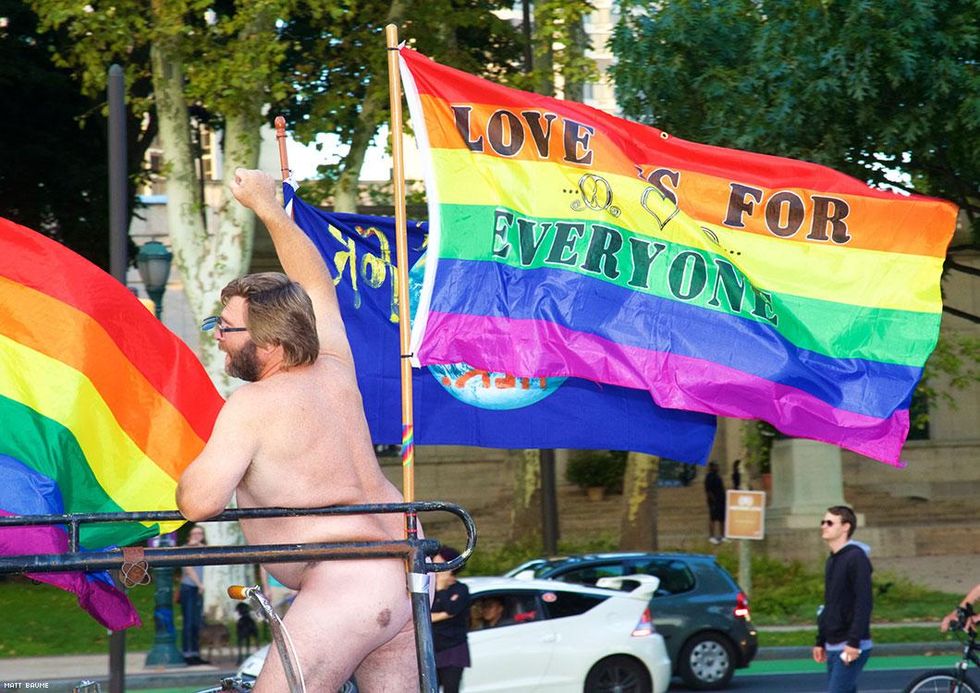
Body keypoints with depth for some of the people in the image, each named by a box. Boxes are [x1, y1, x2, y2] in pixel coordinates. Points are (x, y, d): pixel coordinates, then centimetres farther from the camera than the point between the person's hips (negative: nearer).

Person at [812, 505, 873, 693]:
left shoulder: (856, 558, -12)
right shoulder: (832, 560, 16)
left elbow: (864, 603, -19)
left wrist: (854, 642, -24)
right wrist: (820, 641, 19)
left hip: (851, 648, -9)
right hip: (834, 646, 9)